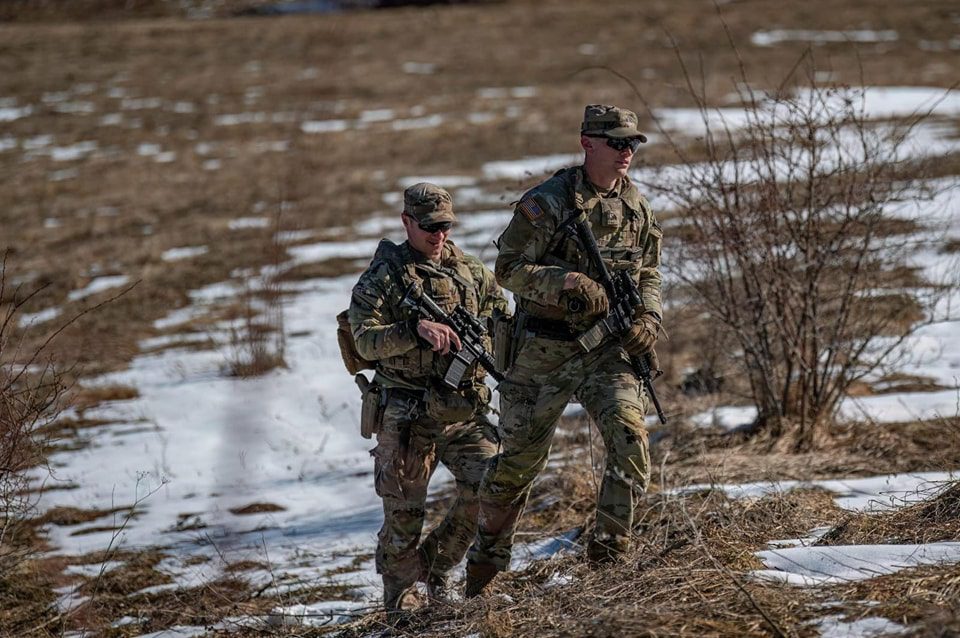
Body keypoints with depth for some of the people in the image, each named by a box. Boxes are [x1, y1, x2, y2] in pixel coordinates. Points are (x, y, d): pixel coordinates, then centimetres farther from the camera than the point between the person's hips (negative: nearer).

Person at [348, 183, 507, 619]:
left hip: (464, 409, 4)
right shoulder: (383, 277, -3)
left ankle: (434, 563, 15)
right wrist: (416, 328, -28)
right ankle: (400, 599, 21)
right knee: (404, 510, 1)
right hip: (407, 415, -4)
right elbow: (365, 339, -14)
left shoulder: (471, 271, 11)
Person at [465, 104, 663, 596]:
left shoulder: (637, 208, 7)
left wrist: (649, 319, -1)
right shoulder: (546, 203, -11)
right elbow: (508, 268, -12)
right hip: (545, 350, -4)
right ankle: (487, 555, 27)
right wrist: (565, 283, -27)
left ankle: (609, 550, -6)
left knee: (630, 439, -17)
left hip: (606, 350, 4)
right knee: (519, 458, 7)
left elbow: (648, 274, 18)